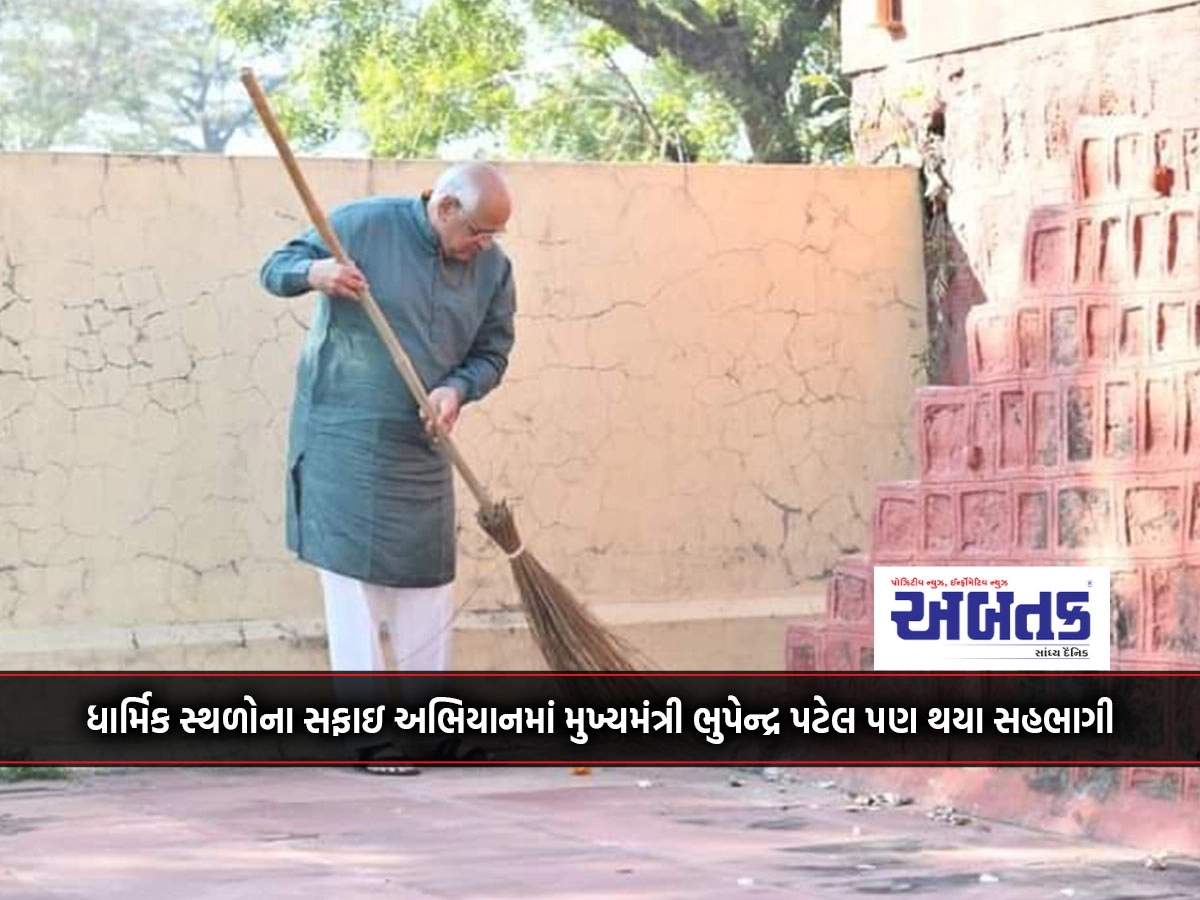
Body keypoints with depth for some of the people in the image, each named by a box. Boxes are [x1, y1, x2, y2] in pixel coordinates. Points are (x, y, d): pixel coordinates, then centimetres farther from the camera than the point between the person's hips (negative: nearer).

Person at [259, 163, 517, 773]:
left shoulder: (492, 268, 0)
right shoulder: (362, 225, -11)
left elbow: (492, 352, 7)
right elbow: (274, 270, -3)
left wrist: (458, 388, -15)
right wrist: (313, 272, -26)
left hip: (421, 447, 5)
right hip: (343, 438, -5)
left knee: (428, 578, 10)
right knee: (352, 575, -7)